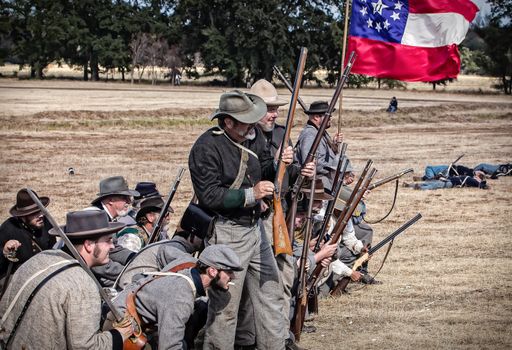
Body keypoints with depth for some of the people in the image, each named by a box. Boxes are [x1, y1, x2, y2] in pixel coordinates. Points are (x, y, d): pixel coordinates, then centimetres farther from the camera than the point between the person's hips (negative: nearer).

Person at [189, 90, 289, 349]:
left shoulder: (252, 138, 8)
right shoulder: (206, 148, -16)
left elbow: (266, 176, 18)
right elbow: (209, 196, -21)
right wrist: (250, 194, -25)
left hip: (254, 229, 8)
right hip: (226, 234, -8)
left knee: (271, 293, 15)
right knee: (225, 306, -2)